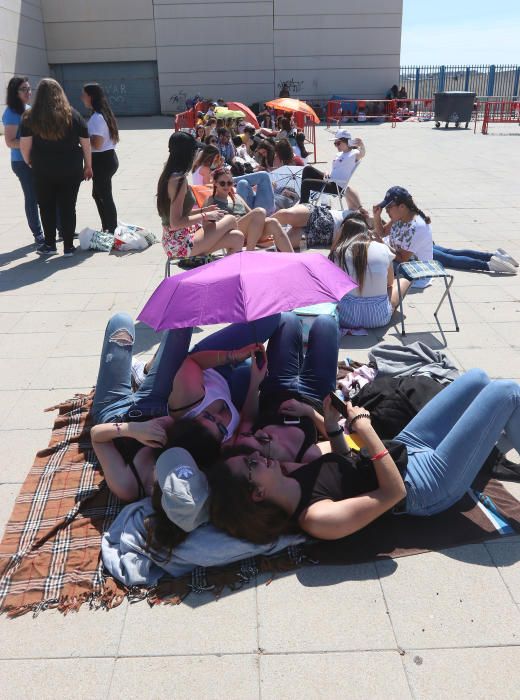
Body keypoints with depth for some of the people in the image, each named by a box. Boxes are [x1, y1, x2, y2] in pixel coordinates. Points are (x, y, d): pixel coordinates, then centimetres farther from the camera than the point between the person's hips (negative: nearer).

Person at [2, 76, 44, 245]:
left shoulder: (29, 109, 9)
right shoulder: (12, 113, -13)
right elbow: (10, 142, -17)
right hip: (23, 162, -7)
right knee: (32, 198, 3)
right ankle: (38, 235, 14)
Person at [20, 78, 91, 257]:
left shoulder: (31, 117, -3)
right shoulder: (73, 115, -1)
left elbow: (24, 145, -5)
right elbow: (86, 143, 0)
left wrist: (29, 162, 12)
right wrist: (88, 166, 9)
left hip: (43, 170, 0)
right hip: (71, 169, 0)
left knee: (47, 207, 13)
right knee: (68, 207, 7)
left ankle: (50, 245, 18)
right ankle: (68, 247, 9)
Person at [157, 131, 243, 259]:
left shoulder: (168, 176, 11)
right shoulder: (179, 180, -19)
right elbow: (175, 223, -25)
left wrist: (203, 210, 14)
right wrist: (205, 216, -15)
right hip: (181, 244, -9)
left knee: (237, 238, 6)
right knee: (230, 220, 0)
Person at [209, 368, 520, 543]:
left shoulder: (291, 479, -8)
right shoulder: (316, 518, -33)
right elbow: (394, 492, -30)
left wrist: (332, 423, -7)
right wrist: (364, 428, -30)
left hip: (405, 447, 8)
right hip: (430, 486, -8)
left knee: (477, 378, 15)